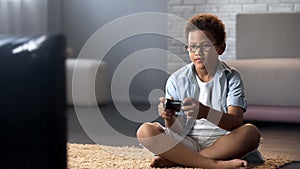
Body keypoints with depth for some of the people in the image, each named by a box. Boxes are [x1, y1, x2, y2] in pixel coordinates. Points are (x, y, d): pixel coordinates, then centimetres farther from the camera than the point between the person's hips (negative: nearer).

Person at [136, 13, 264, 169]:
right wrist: (170, 119, -24)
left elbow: (236, 122, -15)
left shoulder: (231, 77, 1)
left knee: (251, 132, -31)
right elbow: (176, 132, 0)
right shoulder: (176, 80, 5)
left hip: (221, 143, -1)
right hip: (186, 143, 1)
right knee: (145, 131, -23)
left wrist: (205, 112, -34)